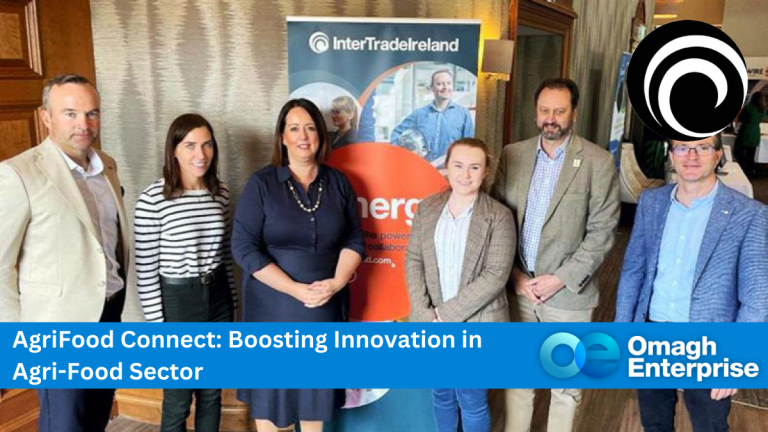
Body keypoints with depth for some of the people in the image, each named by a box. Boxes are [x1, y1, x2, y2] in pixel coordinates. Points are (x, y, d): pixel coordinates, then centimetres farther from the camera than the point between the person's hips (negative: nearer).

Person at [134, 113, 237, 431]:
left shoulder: (221, 193, 0)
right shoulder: (152, 199, -15)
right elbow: (145, 269, -11)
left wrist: (232, 299, 13)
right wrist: (157, 323, -10)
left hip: (218, 297, 5)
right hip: (176, 300, -4)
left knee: (212, 392, 18)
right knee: (178, 398, 10)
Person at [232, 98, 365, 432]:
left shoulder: (338, 182, 4)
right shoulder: (261, 183, -6)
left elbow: (355, 240, 5)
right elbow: (244, 248, -12)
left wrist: (336, 283, -13)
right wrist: (296, 289, -18)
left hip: (325, 306, 3)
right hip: (273, 306, -2)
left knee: (317, 384, 15)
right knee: (271, 383, 10)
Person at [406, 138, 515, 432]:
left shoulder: (499, 216, -9)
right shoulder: (427, 208, 2)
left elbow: (496, 275, -15)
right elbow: (413, 260, 1)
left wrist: (448, 313, -17)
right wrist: (426, 313, -10)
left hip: (477, 325, -3)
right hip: (432, 323, 4)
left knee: (472, 401, 10)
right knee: (441, 393, 20)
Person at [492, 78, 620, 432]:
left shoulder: (598, 162, -7)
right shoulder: (512, 155, 3)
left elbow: (601, 232, -8)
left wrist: (561, 279, -14)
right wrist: (513, 274, -5)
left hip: (568, 293, -3)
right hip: (517, 287, 3)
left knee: (565, 385, 12)